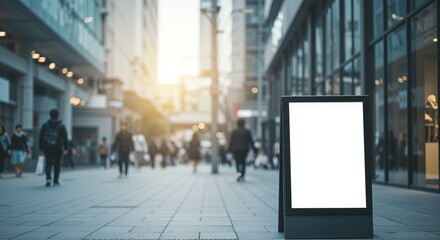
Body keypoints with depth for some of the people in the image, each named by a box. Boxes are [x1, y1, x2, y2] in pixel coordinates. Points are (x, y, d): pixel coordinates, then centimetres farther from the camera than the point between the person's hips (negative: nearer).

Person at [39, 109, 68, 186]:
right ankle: (56, 181, 13)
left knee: (48, 164, 8)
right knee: (57, 165, 10)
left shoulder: (45, 125, 3)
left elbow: (41, 137, 2)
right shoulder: (61, 126, -1)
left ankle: (48, 178, -14)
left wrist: (41, 148, 7)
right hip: (58, 148, -1)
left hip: (47, 149, 1)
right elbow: (65, 138, -8)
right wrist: (66, 149, -7)